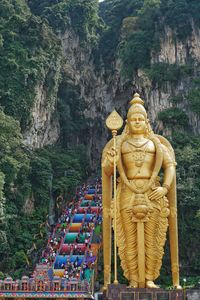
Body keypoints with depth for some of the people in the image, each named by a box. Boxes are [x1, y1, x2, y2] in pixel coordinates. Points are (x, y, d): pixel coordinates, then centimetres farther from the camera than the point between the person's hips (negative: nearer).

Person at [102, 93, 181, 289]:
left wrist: (165, 188, -12)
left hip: (151, 195, 0)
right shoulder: (119, 144, 10)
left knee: (151, 239, 0)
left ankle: (149, 280, 9)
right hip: (128, 196, 0)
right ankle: (133, 281, 7)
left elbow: (170, 166, 4)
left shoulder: (156, 143, 10)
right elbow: (107, 172, 3)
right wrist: (111, 162, -20)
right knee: (130, 240, -1)